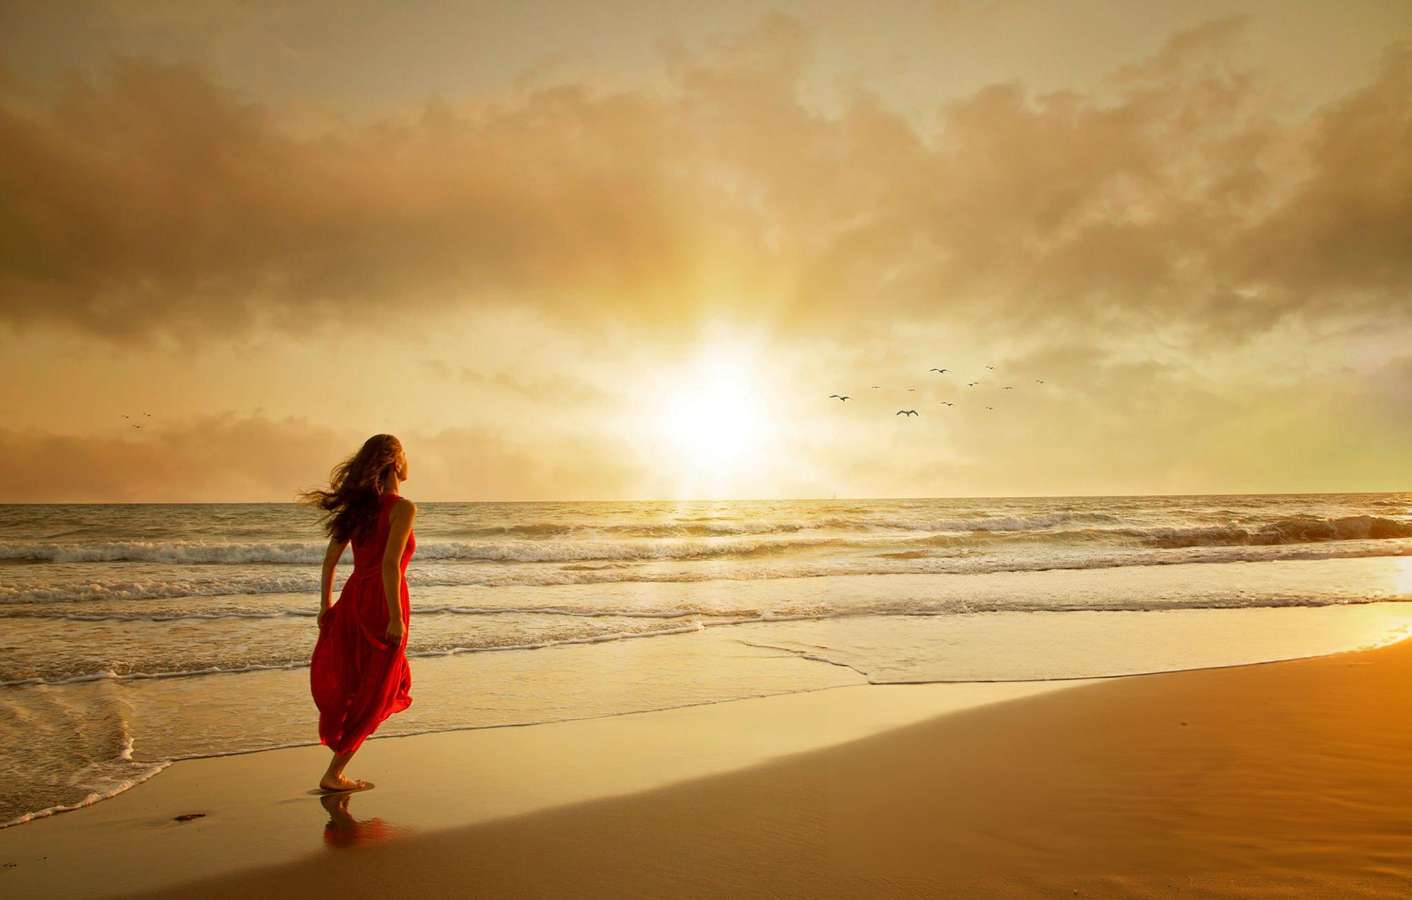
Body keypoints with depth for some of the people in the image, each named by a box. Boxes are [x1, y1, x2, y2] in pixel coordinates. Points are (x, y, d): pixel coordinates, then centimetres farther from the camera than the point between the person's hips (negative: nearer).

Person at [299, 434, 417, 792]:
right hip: (383, 605, -7)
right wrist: (396, 618, -19)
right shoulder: (403, 507, -13)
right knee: (373, 697, 7)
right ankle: (333, 775, 12)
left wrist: (326, 605, 18)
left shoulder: (358, 504, 9)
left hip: (353, 598, 7)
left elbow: (330, 558, 11)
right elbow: (390, 565, -21)